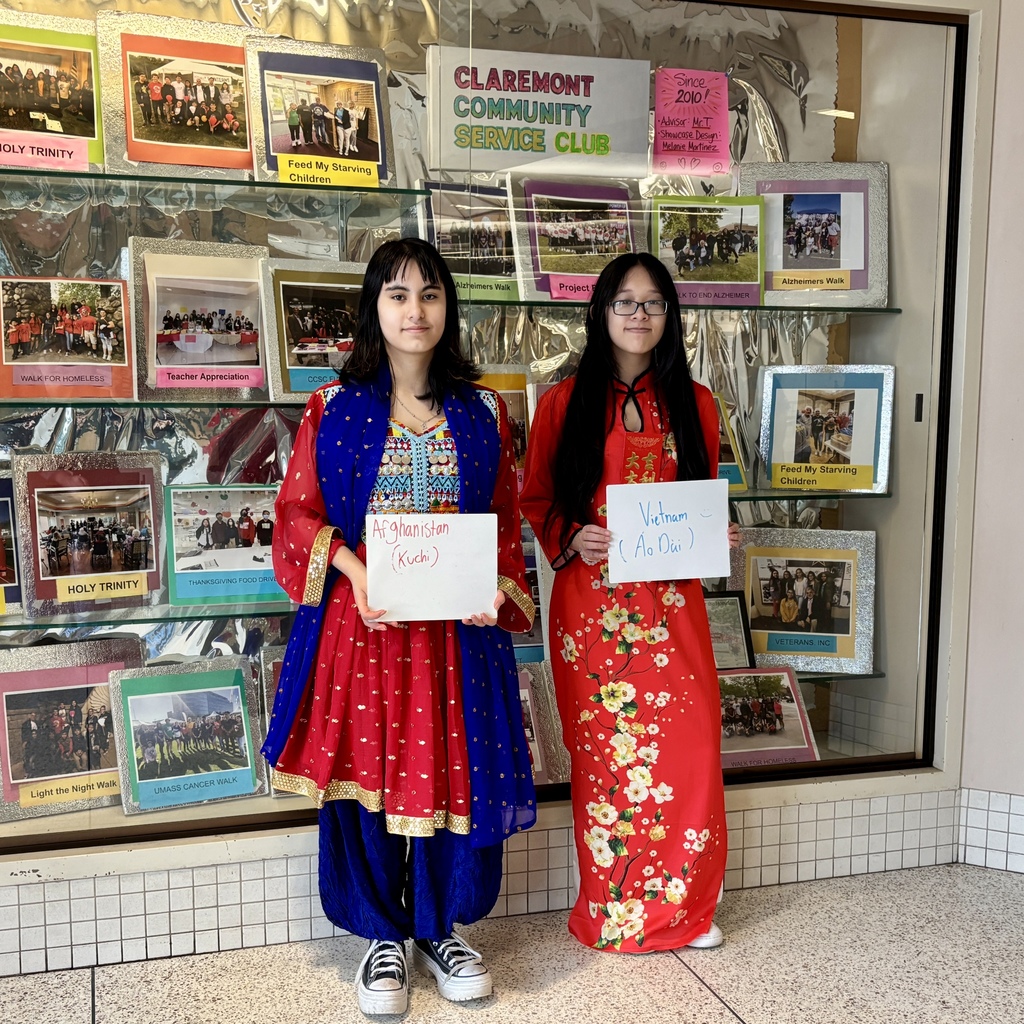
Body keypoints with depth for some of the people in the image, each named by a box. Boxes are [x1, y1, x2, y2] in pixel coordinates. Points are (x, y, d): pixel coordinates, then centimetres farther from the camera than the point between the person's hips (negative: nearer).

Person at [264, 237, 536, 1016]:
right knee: (366, 771, 4)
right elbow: (300, 512, 2)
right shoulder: (335, 408, 3)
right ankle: (383, 937, 25)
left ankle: (442, 930, 27)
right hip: (361, 617, -1)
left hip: (458, 626, 1)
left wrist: (495, 588, -9)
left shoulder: (483, 413, 7)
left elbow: (506, 522, 9)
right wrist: (351, 569, -15)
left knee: (457, 771, 4)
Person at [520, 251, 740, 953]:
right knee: (605, 751, 3)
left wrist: (716, 537, -2)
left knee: (688, 742, -1)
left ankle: (684, 904, 17)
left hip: (671, 599, 2)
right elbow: (535, 501, 8)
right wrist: (571, 540, -11)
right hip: (592, 598, -2)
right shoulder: (566, 402, 3)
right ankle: (614, 910, 19)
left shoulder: (692, 404, 9)